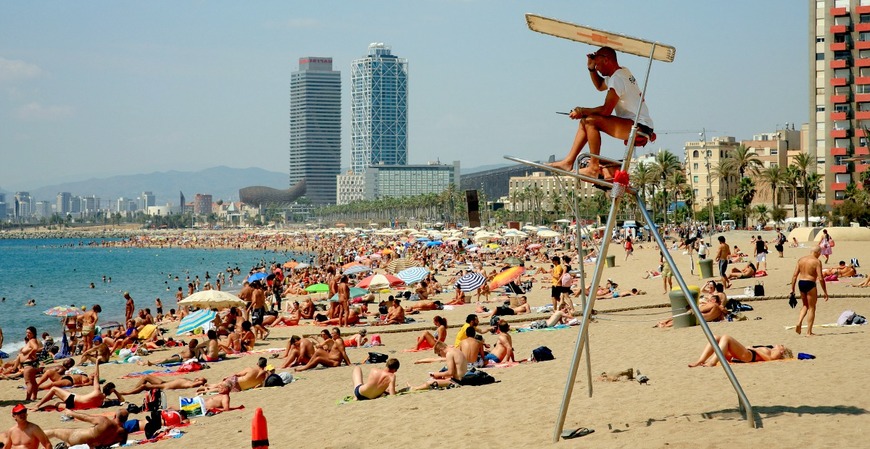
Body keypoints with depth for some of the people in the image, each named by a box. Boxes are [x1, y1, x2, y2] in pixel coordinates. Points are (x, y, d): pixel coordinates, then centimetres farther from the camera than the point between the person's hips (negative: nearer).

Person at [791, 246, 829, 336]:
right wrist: (825, 292, -8)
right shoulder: (816, 261, -9)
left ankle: (799, 323, 3)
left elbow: (795, 275, 7)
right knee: (811, 308, 6)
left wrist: (792, 289, 12)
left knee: (805, 305, 25)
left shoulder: (801, 260, 8)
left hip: (800, 283, 6)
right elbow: (820, 278, -14)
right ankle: (809, 332, 6)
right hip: (810, 284, -6)